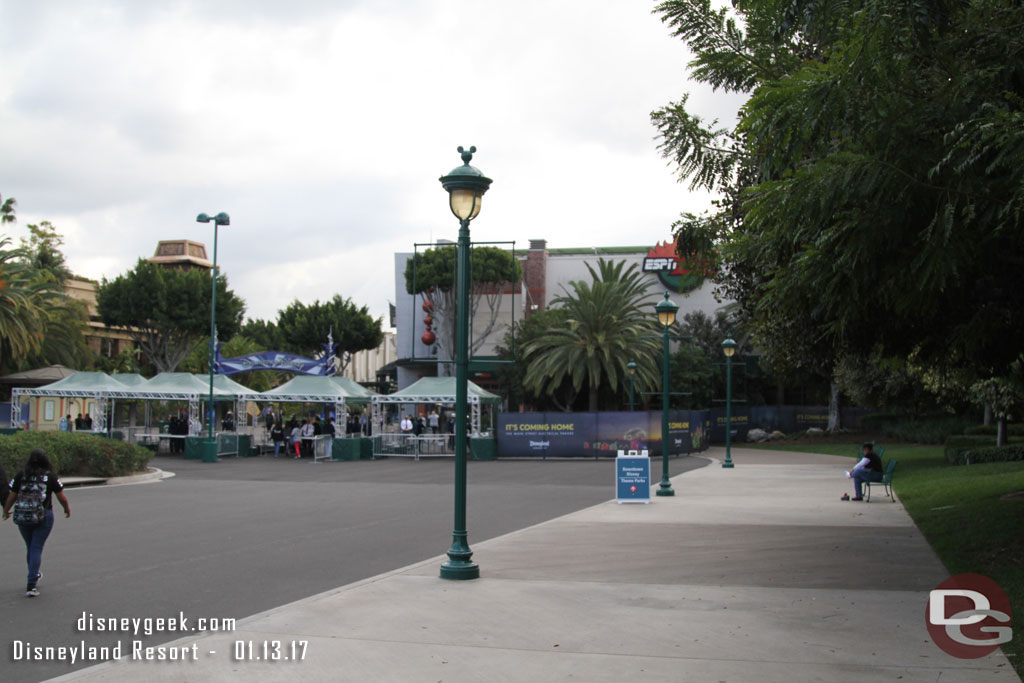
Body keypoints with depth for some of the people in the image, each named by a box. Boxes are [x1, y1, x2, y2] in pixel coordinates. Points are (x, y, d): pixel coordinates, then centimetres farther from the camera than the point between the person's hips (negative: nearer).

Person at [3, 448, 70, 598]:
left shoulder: (20, 475, -1)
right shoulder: (50, 476, -5)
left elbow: (12, 496, 4)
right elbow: (61, 497, 0)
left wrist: (6, 511, 22)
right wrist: (67, 509, 19)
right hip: (44, 517, -2)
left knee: (30, 548, 19)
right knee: (36, 549, 0)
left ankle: (34, 575, 38)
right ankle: (31, 585, -9)